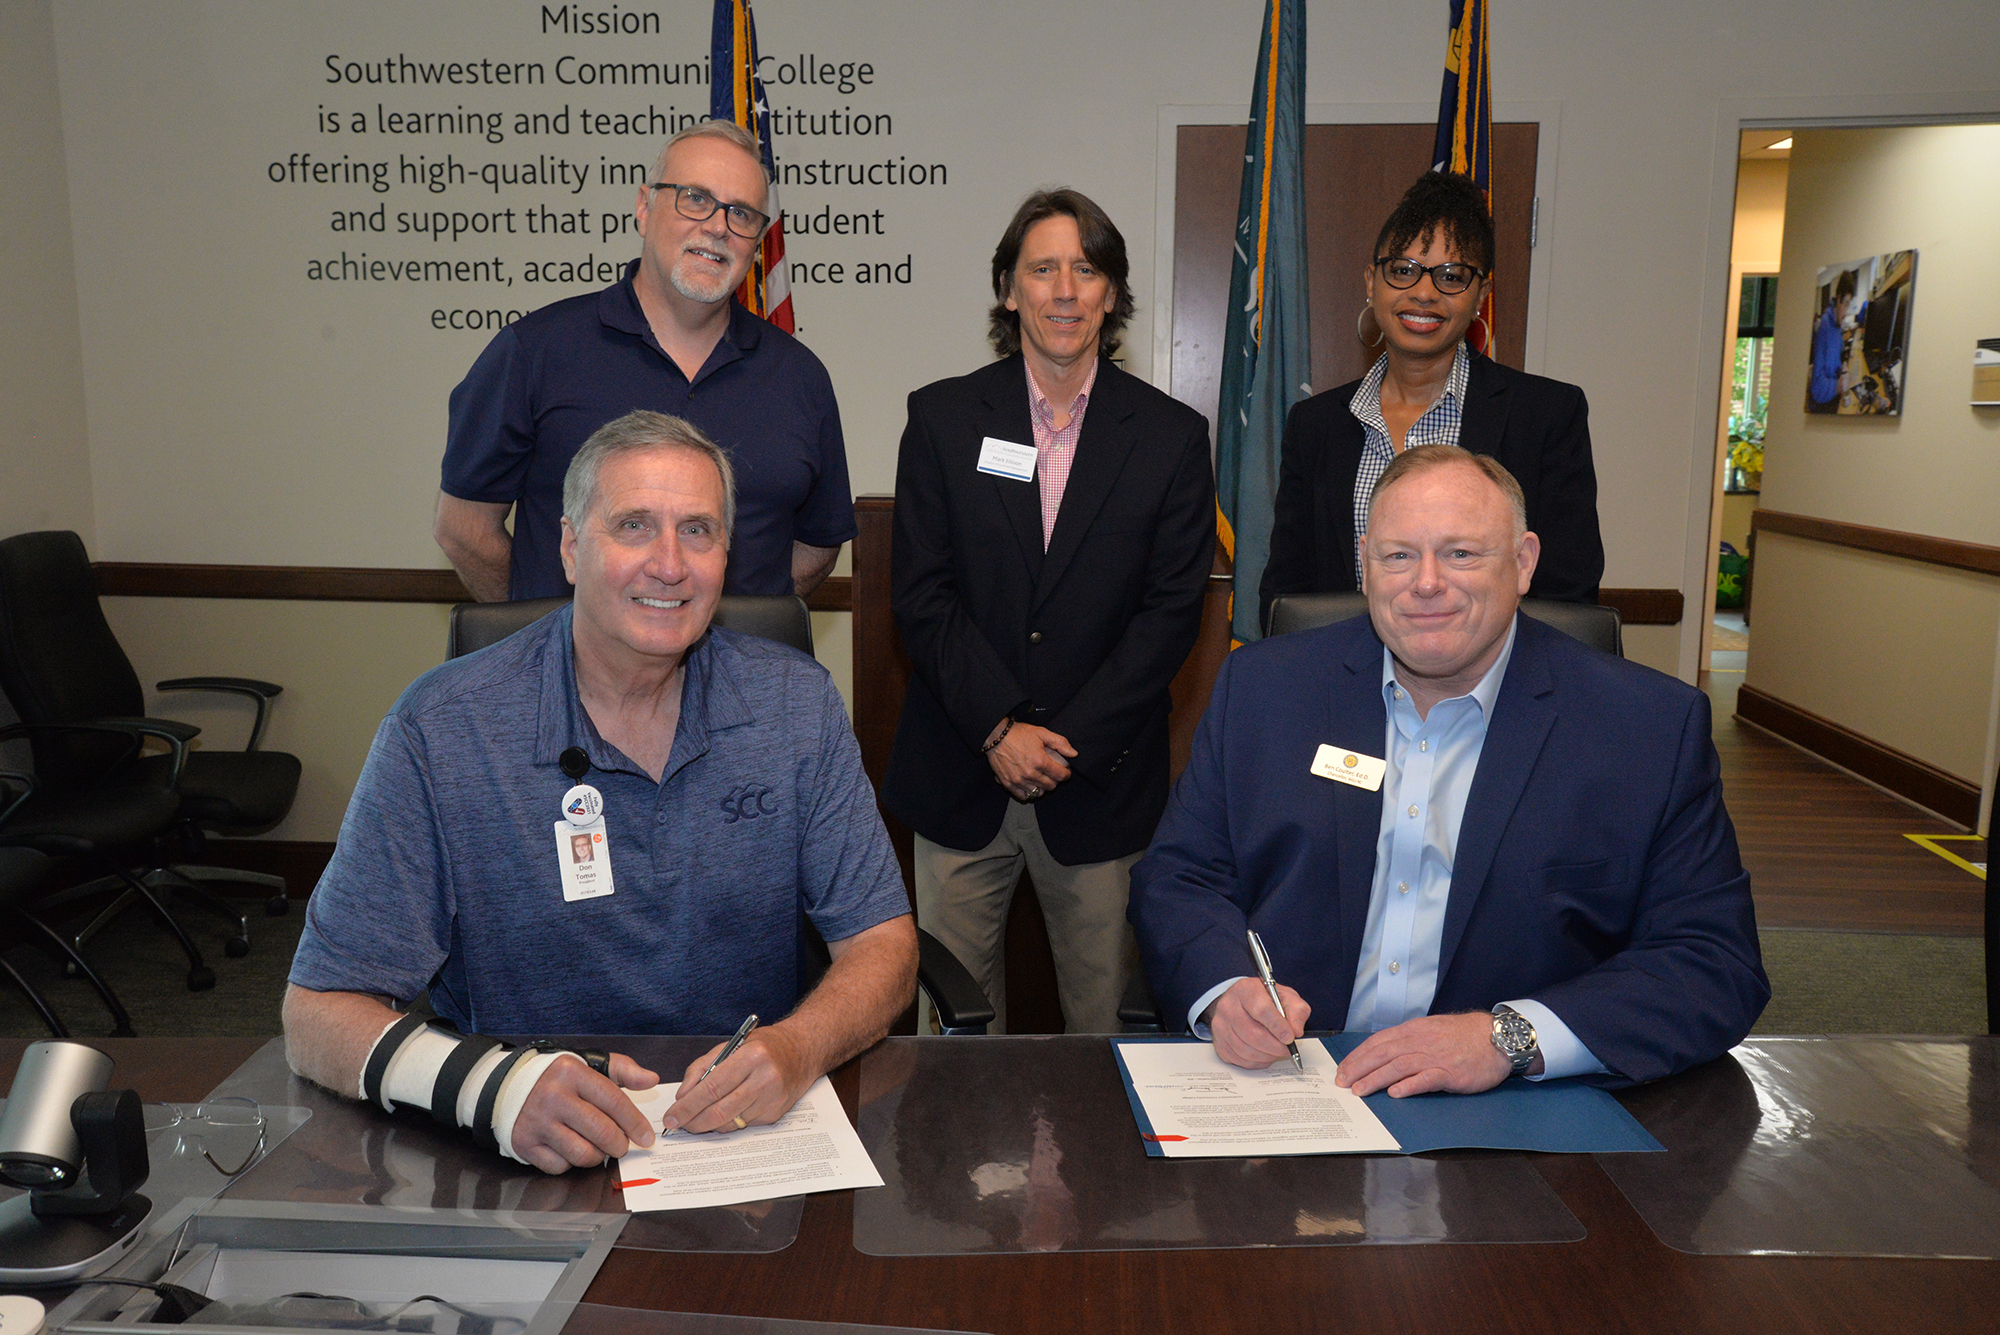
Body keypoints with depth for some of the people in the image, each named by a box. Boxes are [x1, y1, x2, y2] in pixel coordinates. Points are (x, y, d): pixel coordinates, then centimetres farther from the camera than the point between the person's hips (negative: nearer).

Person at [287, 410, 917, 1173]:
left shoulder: (798, 706, -1)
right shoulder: (440, 731, -8)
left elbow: (882, 946, -1)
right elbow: (318, 1015, -9)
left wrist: (797, 1050, -23)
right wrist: (491, 1087, -30)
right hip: (524, 1161, 2)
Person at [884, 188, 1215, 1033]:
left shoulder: (1172, 437, 2)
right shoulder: (942, 417, 2)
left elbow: (1172, 611, -3)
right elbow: (920, 591, -3)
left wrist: (1069, 741, -11)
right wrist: (1000, 728, -12)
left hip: (1102, 776, 0)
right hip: (960, 775, 1)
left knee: (1103, 1004, 10)